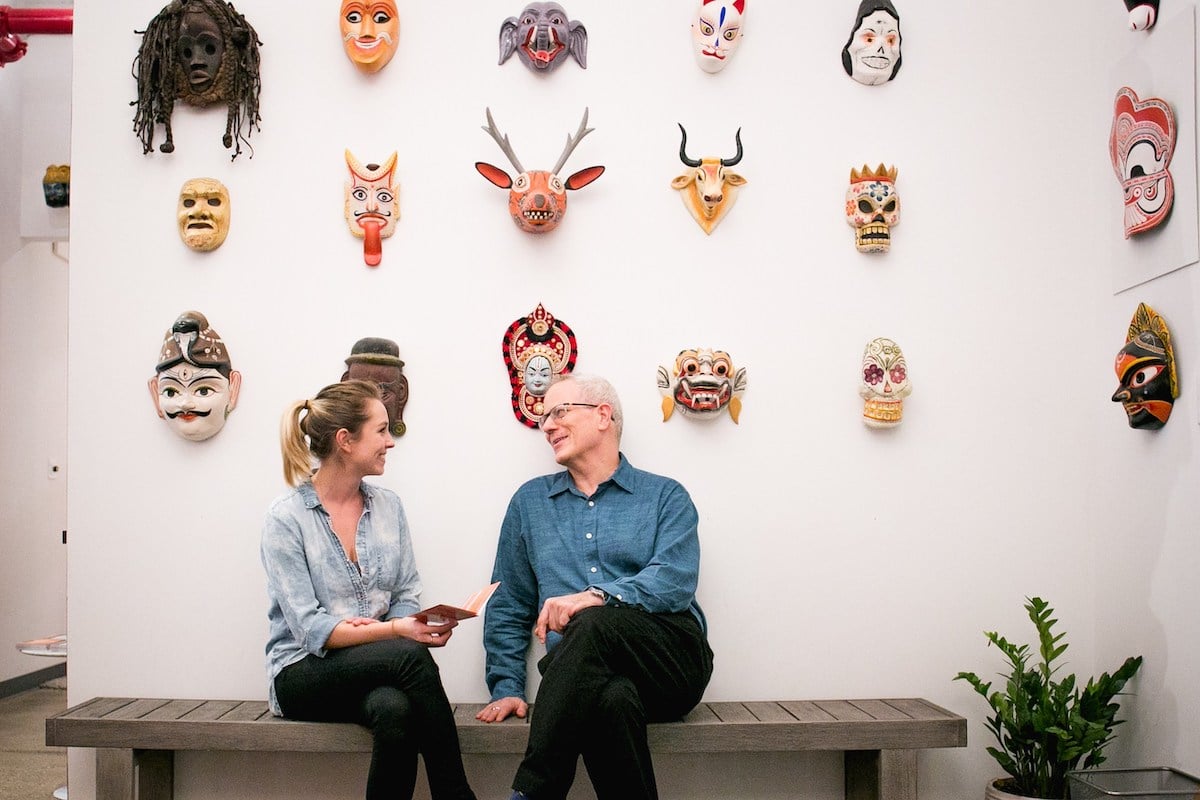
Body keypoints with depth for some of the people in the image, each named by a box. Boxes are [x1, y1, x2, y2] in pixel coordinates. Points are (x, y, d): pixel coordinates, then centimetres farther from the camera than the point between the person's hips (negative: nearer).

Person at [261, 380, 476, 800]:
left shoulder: (388, 506, 8)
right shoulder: (287, 517, -8)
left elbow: (406, 598, 7)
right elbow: (311, 630, -14)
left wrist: (411, 623, -16)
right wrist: (395, 630, -26)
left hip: (381, 667, 3)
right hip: (304, 672, -3)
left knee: (395, 709, -34)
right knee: (411, 656, -32)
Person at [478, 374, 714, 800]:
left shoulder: (666, 497, 12)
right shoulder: (530, 501, 21)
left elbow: (676, 581, -7)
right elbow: (507, 607, 20)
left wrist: (599, 596, -24)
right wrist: (506, 687, 8)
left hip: (671, 662, -1)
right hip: (580, 671, 1)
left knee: (593, 623, -35)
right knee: (611, 697, -37)